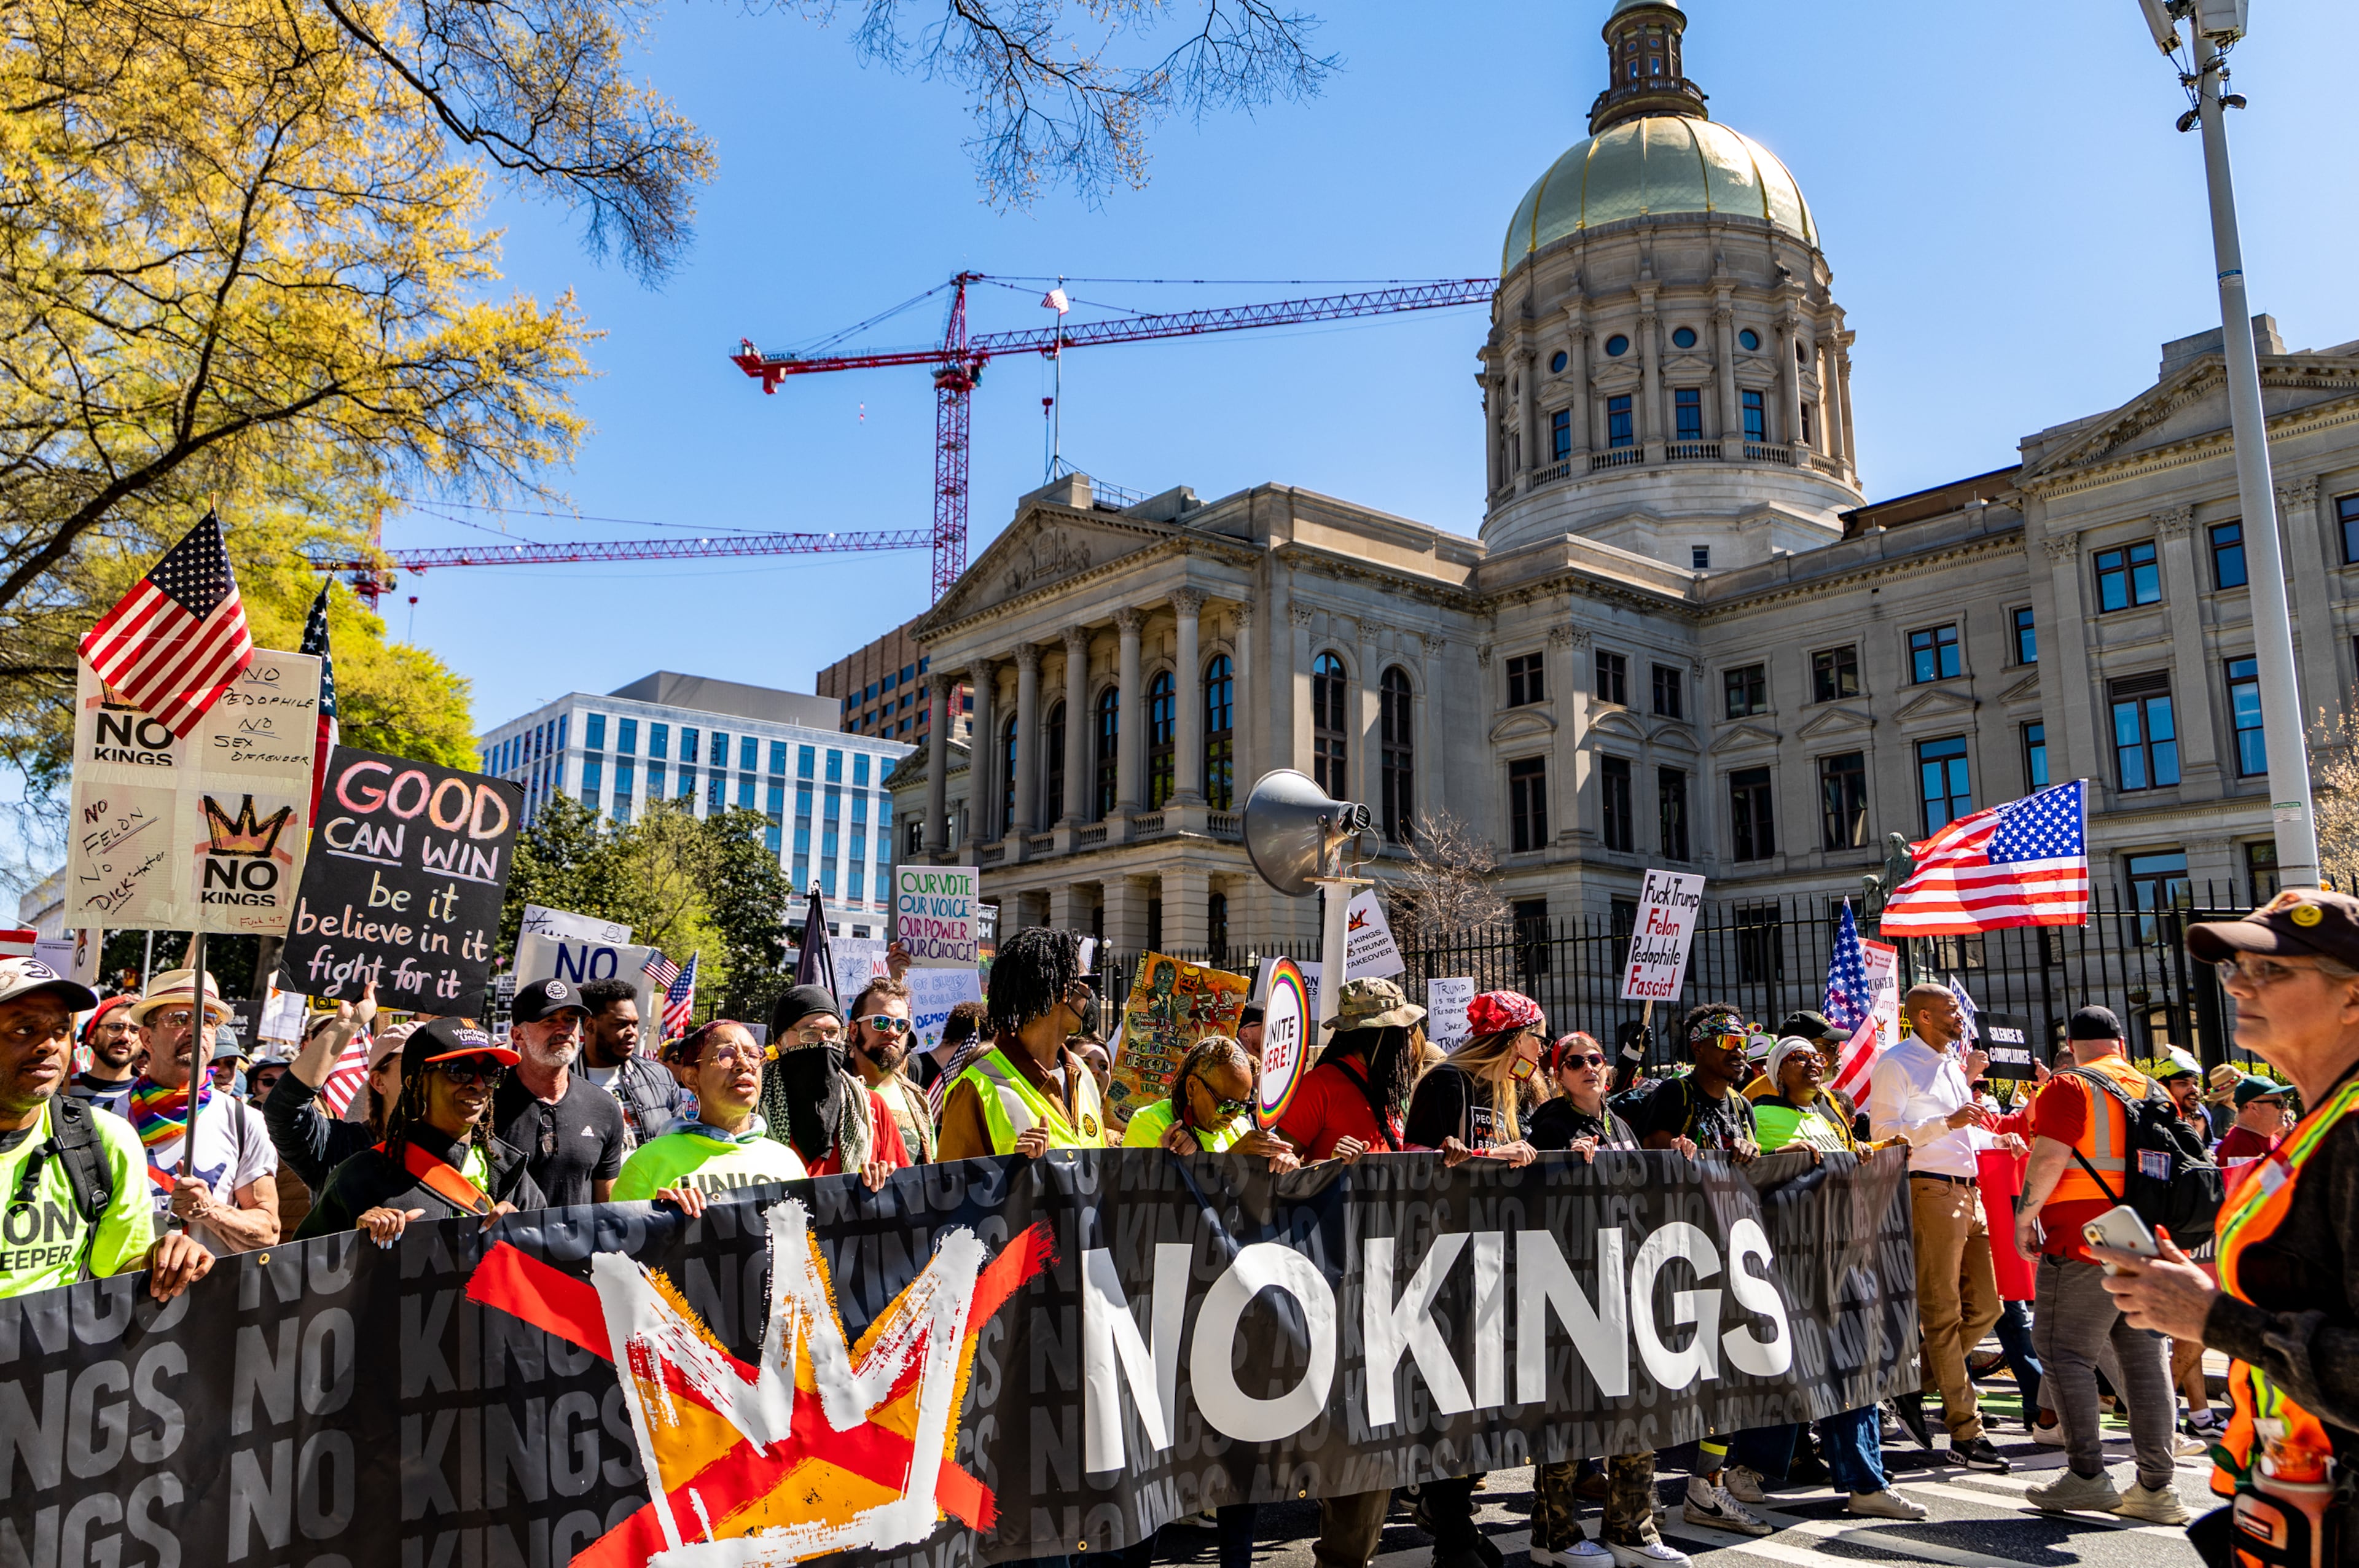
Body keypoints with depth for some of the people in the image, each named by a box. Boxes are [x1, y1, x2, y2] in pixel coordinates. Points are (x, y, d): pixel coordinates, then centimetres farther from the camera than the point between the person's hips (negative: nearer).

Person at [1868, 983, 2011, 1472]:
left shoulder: (1952, 1063, 20)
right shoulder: (1895, 1063, -6)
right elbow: (1883, 1134, -14)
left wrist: (1969, 1080, 20)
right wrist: (1947, 1122, -22)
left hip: (1968, 1191, 9)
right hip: (1929, 1191, -9)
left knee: (1984, 1308, 9)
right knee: (1943, 1315, -4)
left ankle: (1915, 1387, 21)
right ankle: (1966, 1436, 0)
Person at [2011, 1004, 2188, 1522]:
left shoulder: (2070, 1088, -7)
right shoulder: (2153, 1091, 13)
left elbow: (2048, 1158, -16)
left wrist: (2025, 1216, -5)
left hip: (2084, 1243, -7)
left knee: (2064, 1351, -1)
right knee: (2145, 1355, 8)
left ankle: (2088, 1475, -2)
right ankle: (2155, 1486, 10)